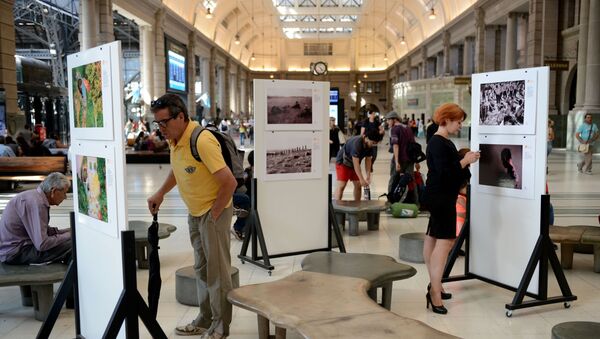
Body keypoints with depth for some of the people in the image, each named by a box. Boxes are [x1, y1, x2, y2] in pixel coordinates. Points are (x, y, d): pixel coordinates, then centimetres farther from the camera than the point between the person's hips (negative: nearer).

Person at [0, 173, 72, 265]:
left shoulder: (35, 195, 7)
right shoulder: (35, 202, -23)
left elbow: (44, 230, 15)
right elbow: (42, 245, -27)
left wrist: (69, 231, 12)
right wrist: (68, 236, -14)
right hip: (15, 253, -11)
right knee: (70, 245, -20)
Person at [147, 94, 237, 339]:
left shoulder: (202, 141, -27)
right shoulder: (174, 138, 1)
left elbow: (229, 183, -28)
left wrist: (214, 214, -19)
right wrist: (160, 194, 12)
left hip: (213, 212, -9)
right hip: (194, 213, 9)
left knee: (217, 270, 1)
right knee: (201, 268, 17)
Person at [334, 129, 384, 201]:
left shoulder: (370, 145, -11)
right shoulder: (356, 143, -34)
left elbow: (368, 160, -4)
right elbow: (356, 163, -35)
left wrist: (368, 176, -12)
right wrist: (361, 179, -35)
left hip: (353, 163, 8)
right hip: (343, 162, -7)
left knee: (358, 185, 3)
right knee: (341, 185, -15)